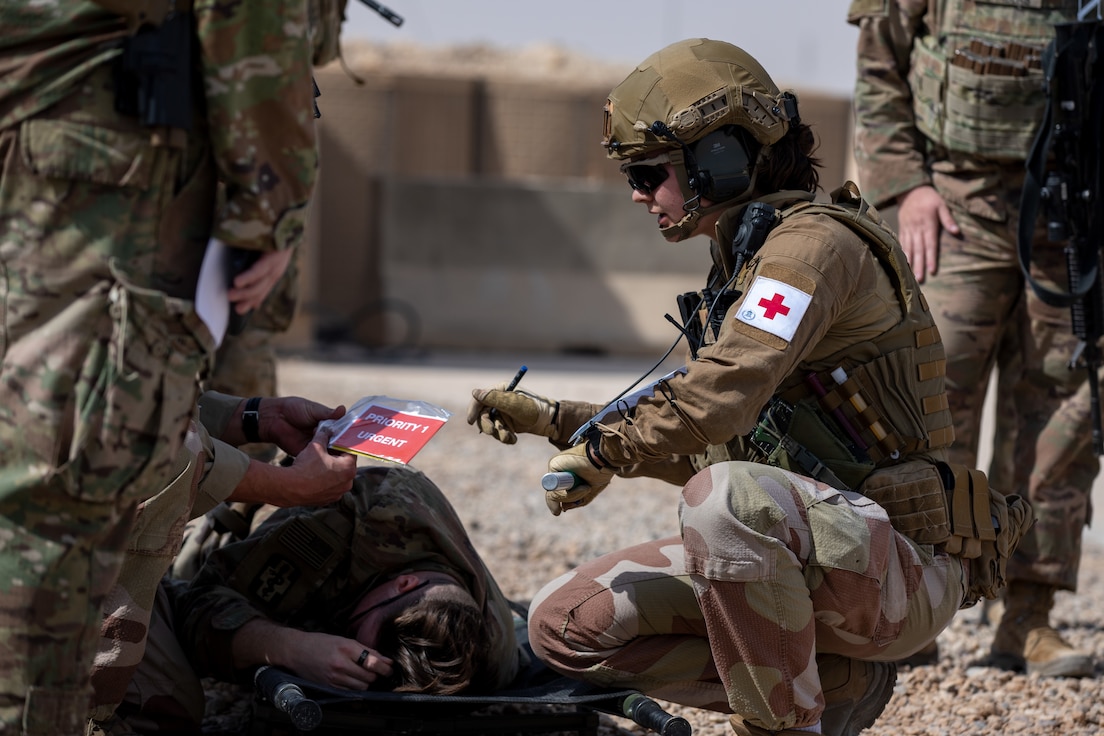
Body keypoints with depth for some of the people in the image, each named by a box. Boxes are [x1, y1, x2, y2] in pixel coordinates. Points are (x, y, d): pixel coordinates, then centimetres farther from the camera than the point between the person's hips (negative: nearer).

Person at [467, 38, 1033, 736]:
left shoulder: (815, 241, -13)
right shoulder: (740, 269, 18)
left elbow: (721, 396, -27)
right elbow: (701, 445, 28)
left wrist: (604, 449, -12)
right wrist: (551, 418, 23)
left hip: (900, 571, -9)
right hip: (817, 565, 9)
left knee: (724, 497, -38)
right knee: (563, 622, 0)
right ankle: (831, 677, 0)